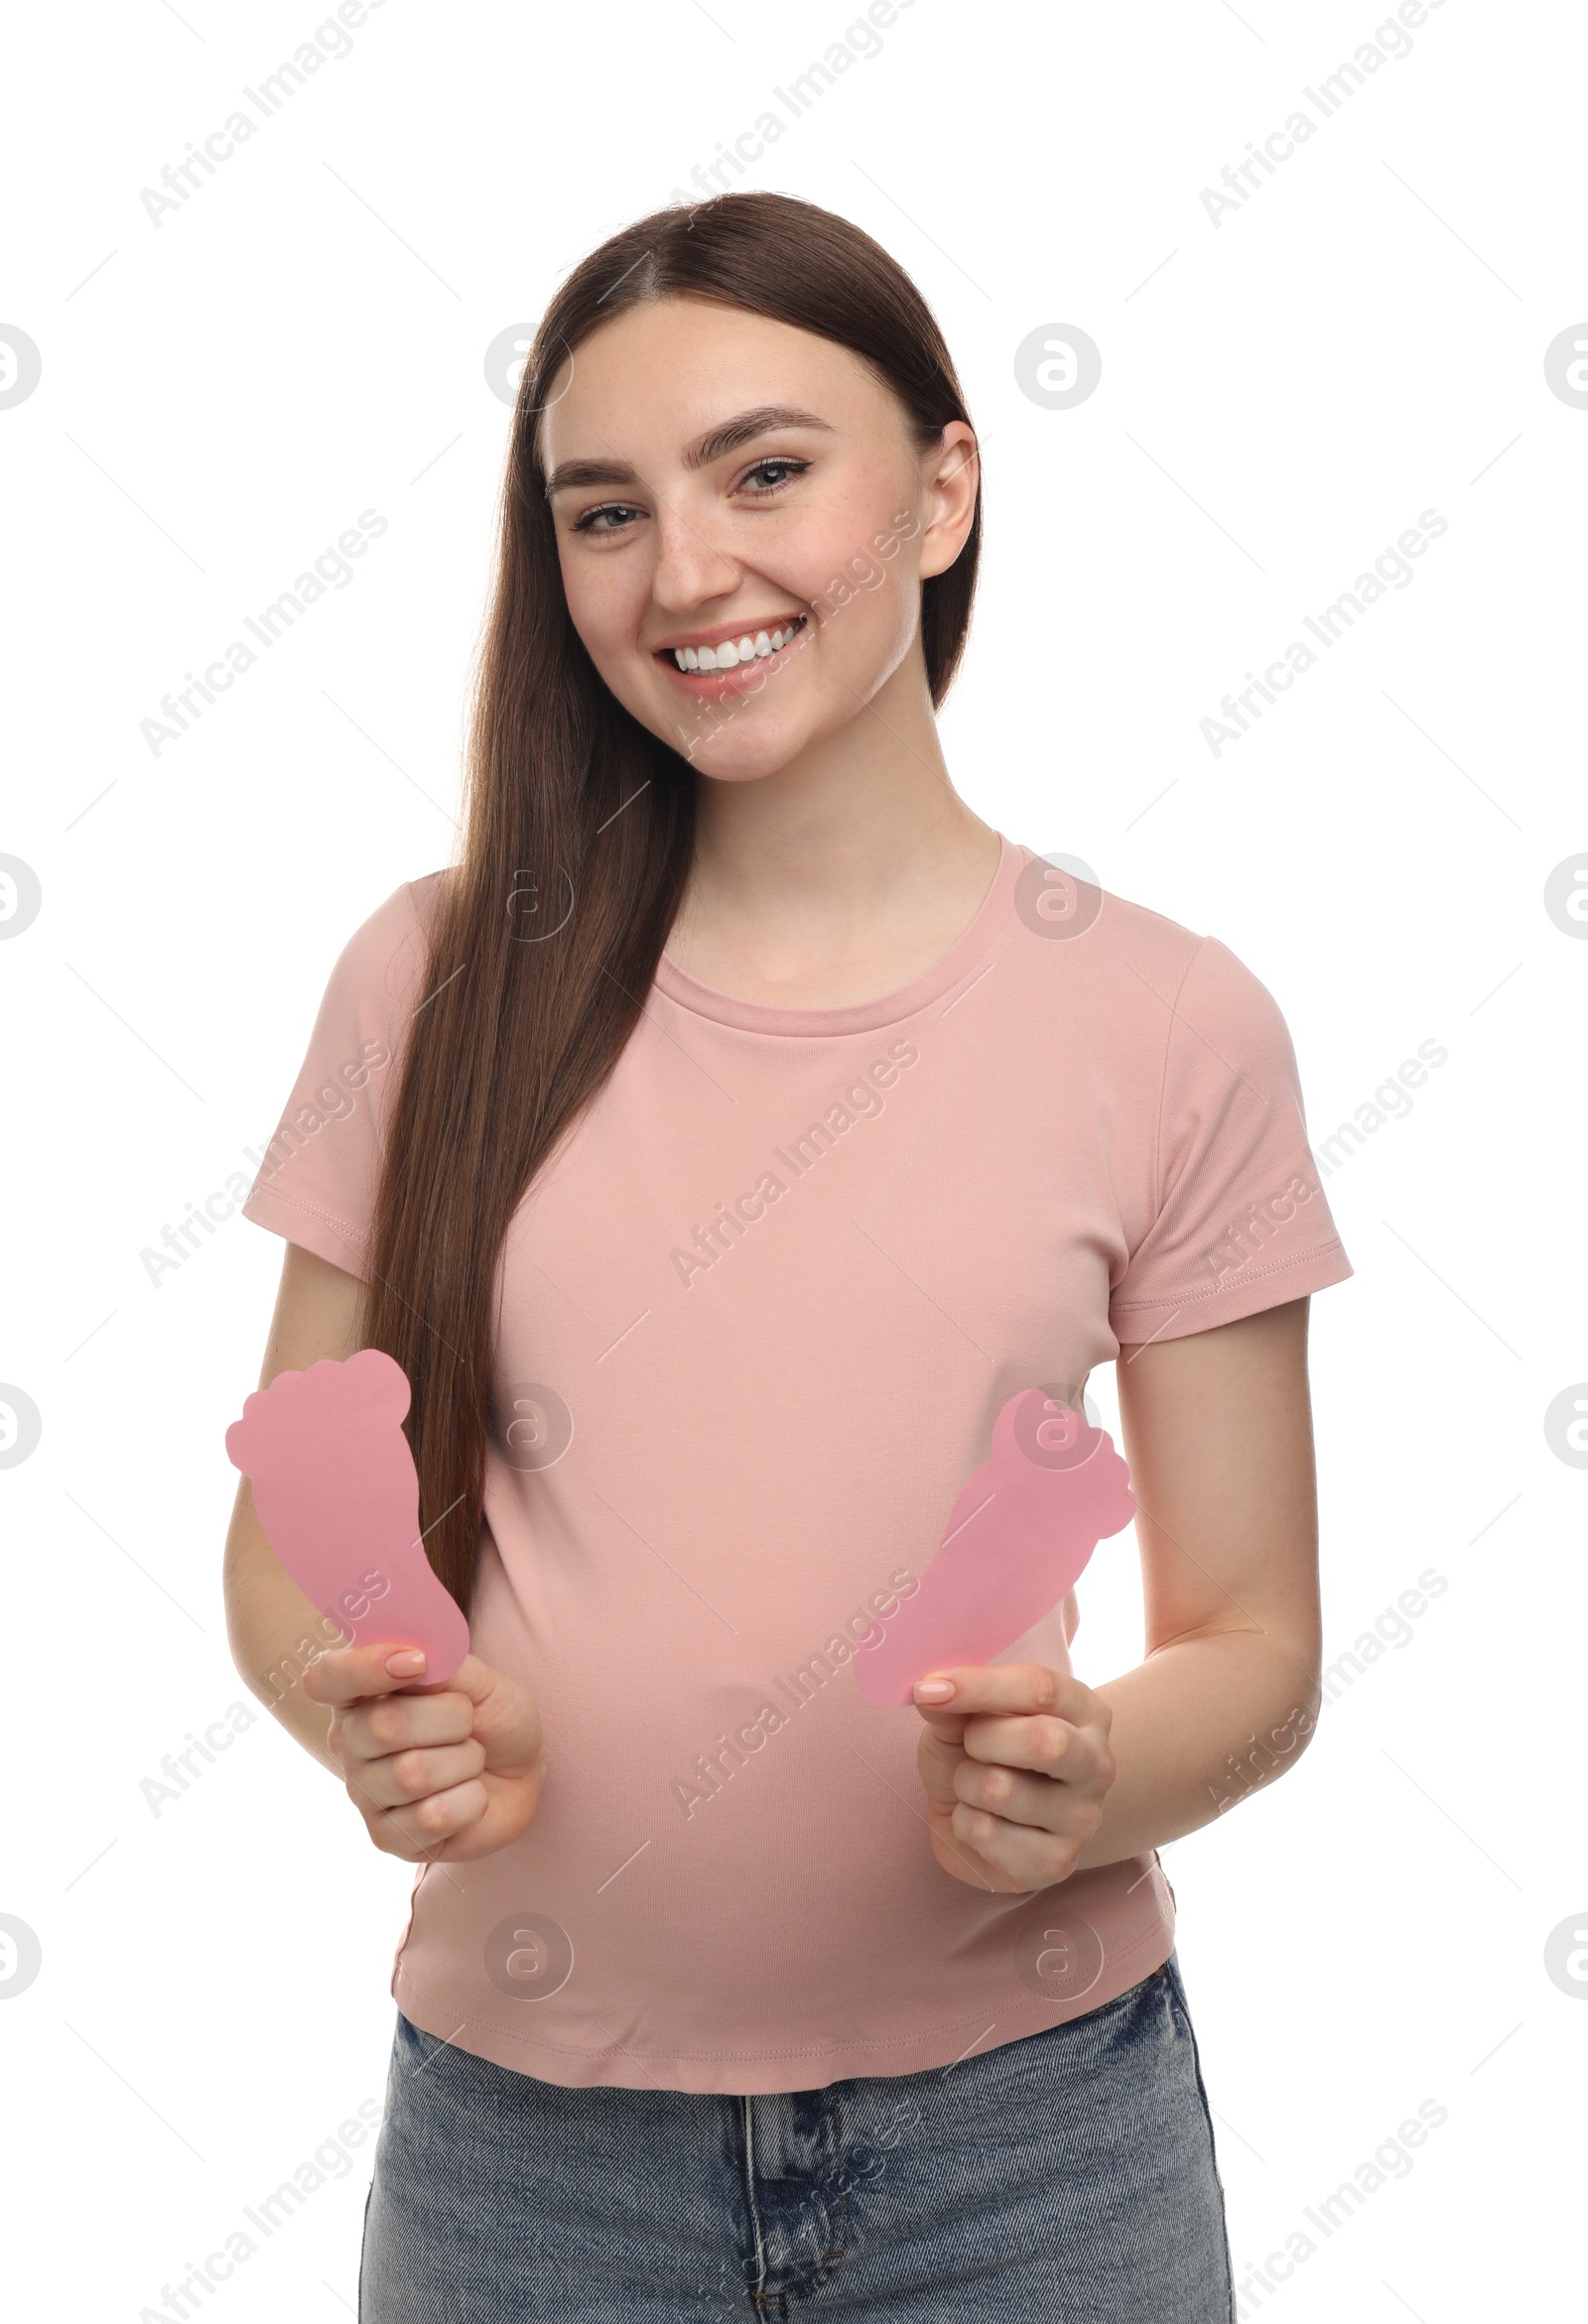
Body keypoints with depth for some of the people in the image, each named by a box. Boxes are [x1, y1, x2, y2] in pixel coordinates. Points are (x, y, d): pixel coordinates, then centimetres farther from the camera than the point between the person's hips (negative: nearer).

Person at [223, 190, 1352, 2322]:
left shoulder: (1167, 1026, -5)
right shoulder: (442, 983, -2)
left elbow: (1253, 1646, 0)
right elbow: (288, 1548, 3)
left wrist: (1090, 1789, -19)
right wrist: (388, 1729, -16)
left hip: (1023, 2139, -1)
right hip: (521, 2131, 1)